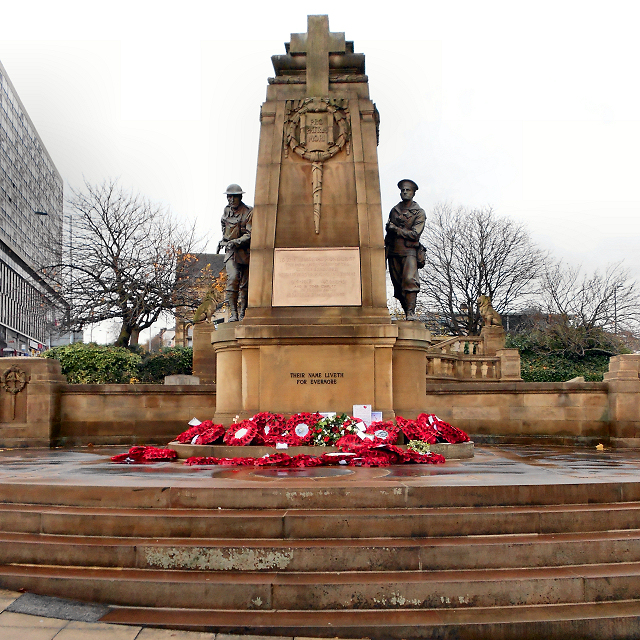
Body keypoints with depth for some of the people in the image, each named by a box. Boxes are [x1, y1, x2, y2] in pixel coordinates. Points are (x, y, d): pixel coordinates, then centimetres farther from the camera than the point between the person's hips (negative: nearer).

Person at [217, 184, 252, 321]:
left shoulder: (249, 212, -9)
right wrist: (223, 240, 26)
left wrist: (234, 242, -27)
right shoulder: (227, 210, 8)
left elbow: (250, 235, -17)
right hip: (231, 252, 2)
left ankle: (242, 313, 15)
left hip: (246, 252, -2)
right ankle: (233, 313, -19)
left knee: (245, 284, 3)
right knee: (232, 279, -17)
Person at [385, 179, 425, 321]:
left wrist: (396, 229, -7)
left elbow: (414, 234, -9)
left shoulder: (419, 213, 2)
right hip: (393, 252, 5)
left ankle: (411, 312, -22)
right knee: (398, 283, 2)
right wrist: (386, 247, 19)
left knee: (410, 280, -21)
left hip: (409, 251, -5)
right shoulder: (394, 210, 17)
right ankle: (407, 313, 9)